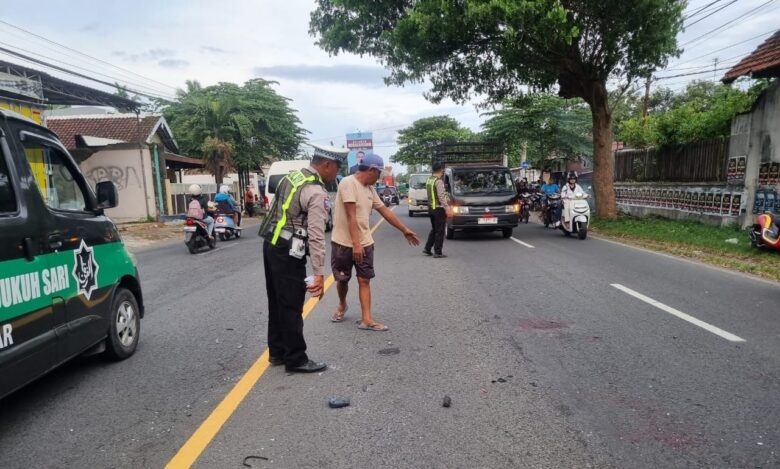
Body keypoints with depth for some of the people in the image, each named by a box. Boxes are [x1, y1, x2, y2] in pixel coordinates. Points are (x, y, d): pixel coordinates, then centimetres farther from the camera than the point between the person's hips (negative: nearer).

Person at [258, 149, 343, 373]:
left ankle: (277, 352, 29)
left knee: (277, 303, 17)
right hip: (287, 252, -9)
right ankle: (296, 359, 12)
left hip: (271, 245, 9)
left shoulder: (292, 176, 11)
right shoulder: (317, 193, -17)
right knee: (291, 308, 1)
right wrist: (319, 273, -22)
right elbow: (316, 236, -22)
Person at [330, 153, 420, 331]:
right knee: (342, 280, 11)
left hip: (364, 243, 6)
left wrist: (405, 230, 19)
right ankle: (342, 305, 38)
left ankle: (366, 319, 1)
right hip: (343, 243, -6)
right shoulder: (348, 183, -16)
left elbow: (385, 211, 15)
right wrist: (355, 244, -24)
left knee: (364, 280, 0)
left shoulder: (370, 189, 8)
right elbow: (351, 216, -21)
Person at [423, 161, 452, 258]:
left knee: (434, 229, 19)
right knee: (440, 231, -1)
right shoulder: (439, 181, -16)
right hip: (439, 209, -8)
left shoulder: (428, 180, 10)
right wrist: (447, 208, -22)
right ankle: (437, 252, 2)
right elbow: (441, 196, -22)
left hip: (431, 208, 8)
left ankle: (427, 249, 20)